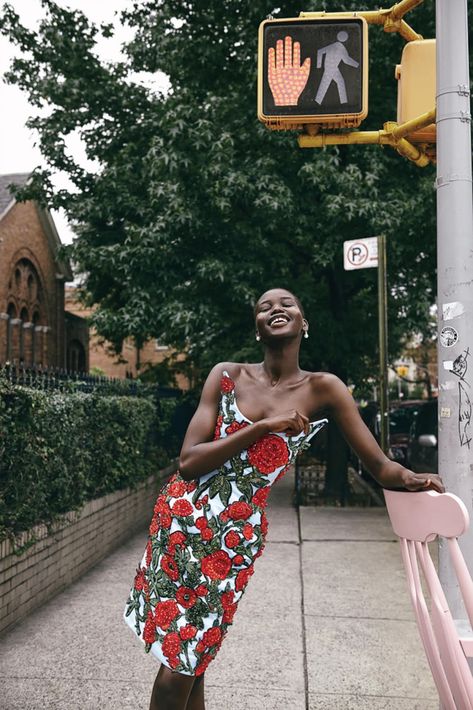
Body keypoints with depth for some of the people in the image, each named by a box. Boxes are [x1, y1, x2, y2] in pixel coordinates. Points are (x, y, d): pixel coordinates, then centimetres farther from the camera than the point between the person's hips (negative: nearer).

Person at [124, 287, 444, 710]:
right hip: (180, 517, 2)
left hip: (234, 535, -1)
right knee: (180, 663, 10)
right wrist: (262, 427, -18)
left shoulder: (322, 390, -4)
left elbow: (380, 466, -5)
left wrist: (412, 479, -28)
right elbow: (189, 460, -9)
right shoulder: (227, 376, -2)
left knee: (182, 668, 5)